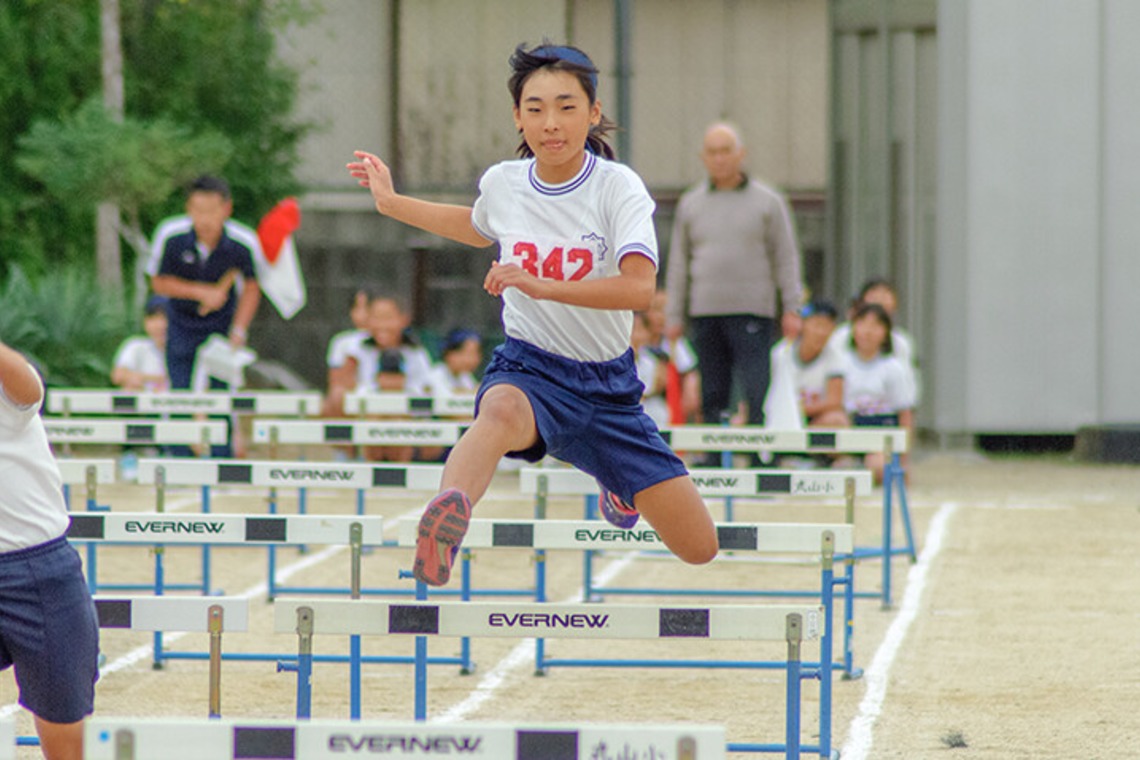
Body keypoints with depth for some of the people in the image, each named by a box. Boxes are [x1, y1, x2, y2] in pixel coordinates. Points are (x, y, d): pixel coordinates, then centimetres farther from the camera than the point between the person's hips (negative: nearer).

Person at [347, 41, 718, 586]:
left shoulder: (617, 187, -11)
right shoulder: (502, 183, 0)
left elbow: (640, 288, -28)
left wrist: (543, 286, -38)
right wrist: (392, 203, 24)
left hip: (608, 384, 1)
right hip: (530, 370, -1)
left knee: (698, 548, 5)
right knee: (502, 413, -41)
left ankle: (620, 488, 41)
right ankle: (449, 510, -76)